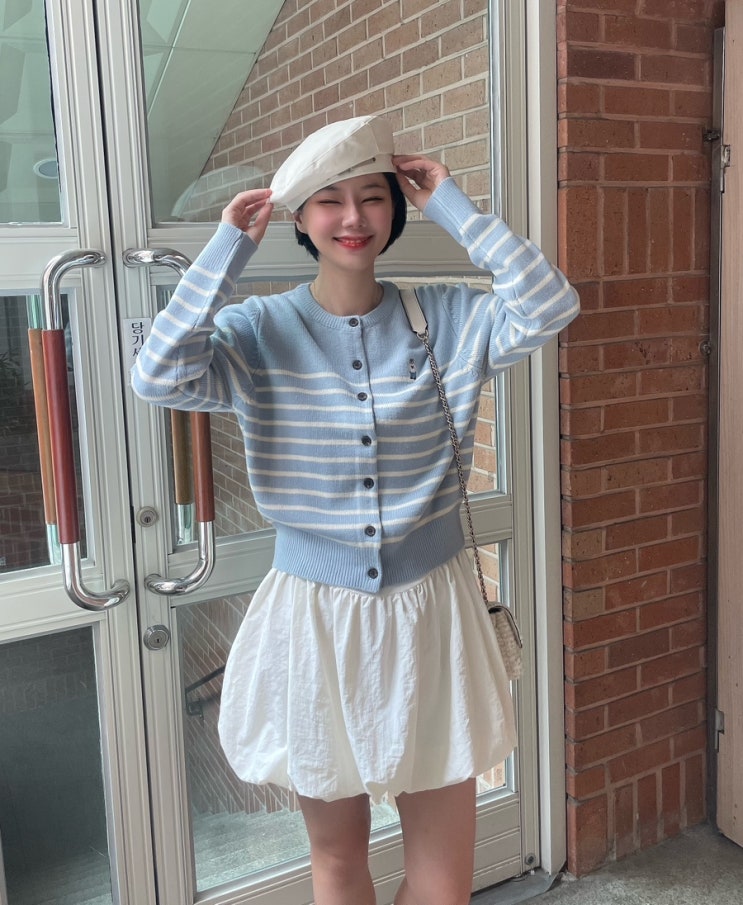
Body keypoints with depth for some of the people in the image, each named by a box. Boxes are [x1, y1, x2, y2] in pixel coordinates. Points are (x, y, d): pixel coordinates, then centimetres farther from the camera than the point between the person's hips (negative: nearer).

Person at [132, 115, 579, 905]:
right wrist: (230, 248, -16)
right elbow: (158, 378, -21)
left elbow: (550, 306, -17)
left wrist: (451, 207, -12)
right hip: (313, 614, 0)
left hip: (429, 608, 1)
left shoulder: (446, 320, -2)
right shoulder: (260, 330, -5)